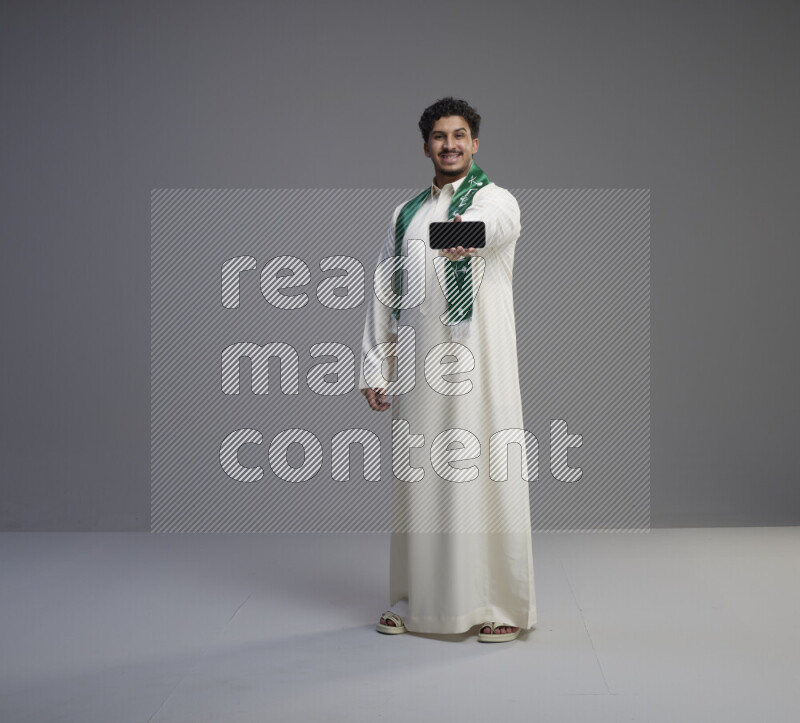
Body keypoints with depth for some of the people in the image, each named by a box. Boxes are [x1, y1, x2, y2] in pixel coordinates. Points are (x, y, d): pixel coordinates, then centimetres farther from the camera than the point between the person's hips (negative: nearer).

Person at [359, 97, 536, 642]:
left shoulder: (496, 199, 0)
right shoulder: (406, 215, 16)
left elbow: (495, 221, -27)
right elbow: (384, 295, 15)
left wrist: (465, 229, -52)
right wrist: (374, 367, 6)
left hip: (478, 364, -5)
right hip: (418, 368, 5)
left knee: (484, 477, -5)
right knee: (420, 481, 8)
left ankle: (503, 606, 6)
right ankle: (415, 602, 20)